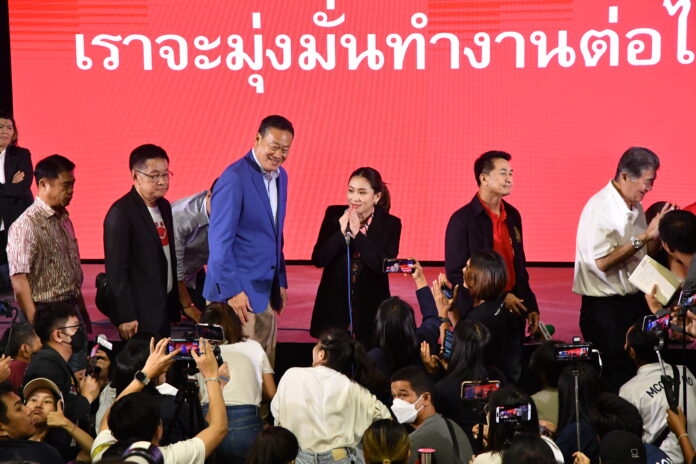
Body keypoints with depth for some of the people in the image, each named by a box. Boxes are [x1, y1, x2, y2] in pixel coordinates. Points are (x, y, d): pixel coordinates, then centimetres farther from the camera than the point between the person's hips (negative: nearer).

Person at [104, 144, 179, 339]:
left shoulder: (164, 206, 11)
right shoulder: (121, 213, -14)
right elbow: (116, 270, -16)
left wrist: (175, 306, 16)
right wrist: (126, 317, -17)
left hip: (165, 309, 8)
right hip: (140, 314, -8)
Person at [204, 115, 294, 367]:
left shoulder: (280, 176, 12)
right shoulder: (234, 178, -14)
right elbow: (219, 239, -16)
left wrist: (281, 281, 17)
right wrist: (232, 290, -18)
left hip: (267, 290, 8)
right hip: (239, 291, -8)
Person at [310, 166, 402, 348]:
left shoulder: (390, 224, -4)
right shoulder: (334, 214, 0)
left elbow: (384, 265, -16)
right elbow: (318, 259, -4)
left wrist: (357, 234, -21)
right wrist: (342, 233, -17)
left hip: (369, 311, -1)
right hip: (334, 308, 1)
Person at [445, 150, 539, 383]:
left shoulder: (512, 215, 12)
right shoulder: (463, 220, -9)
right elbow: (456, 273, -11)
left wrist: (530, 307, 13)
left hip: (513, 311, 6)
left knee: (512, 377, 8)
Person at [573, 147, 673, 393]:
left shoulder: (636, 208, 11)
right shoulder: (600, 207, -16)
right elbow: (600, 263, -24)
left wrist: (658, 232, 1)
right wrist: (643, 237, -21)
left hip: (635, 302, 8)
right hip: (606, 307, -8)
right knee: (618, 378, -4)